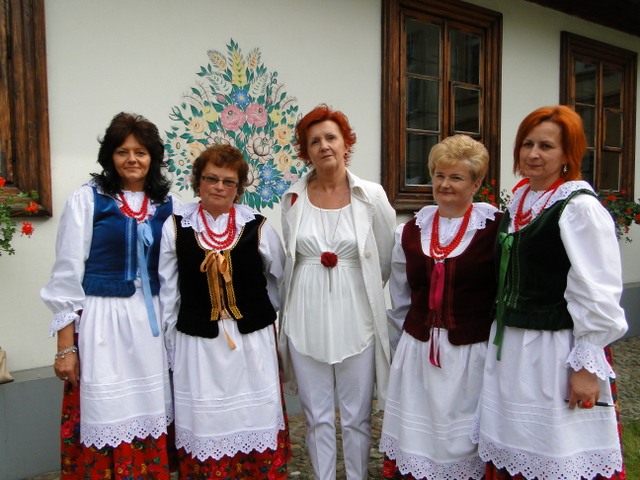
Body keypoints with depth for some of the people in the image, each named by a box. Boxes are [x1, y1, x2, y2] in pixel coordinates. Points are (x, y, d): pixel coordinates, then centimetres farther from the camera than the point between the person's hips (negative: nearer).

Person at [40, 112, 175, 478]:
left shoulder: (166, 205, 6)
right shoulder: (87, 199, -3)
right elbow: (67, 274, -3)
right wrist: (66, 346, -6)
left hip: (151, 322, 3)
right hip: (102, 321, -3)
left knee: (150, 417, 10)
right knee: (107, 420, 2)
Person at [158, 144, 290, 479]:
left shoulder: (258, 227, 0)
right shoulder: (176, 227, 1)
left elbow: (279, 281, 10)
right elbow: (167, 290, 5)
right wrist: (169, 341, 6)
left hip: (252, 341, 0)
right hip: (197, 342, 0)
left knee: (256, 423, 9)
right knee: (204, 426, 8)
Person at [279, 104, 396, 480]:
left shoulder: (372, 196, -5)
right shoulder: (294, 198, 1)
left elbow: (387, 258, 6)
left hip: (355, 318, -1)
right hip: (307, 318, 2)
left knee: (357, 416, 10)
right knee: (317, 416, 13)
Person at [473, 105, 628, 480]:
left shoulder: (580, 207, -13)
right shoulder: (518, 200, 9)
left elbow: (598, 295, -15)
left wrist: (588, 366, -15)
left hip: (555, 351, -7)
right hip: (508, 347, 7)